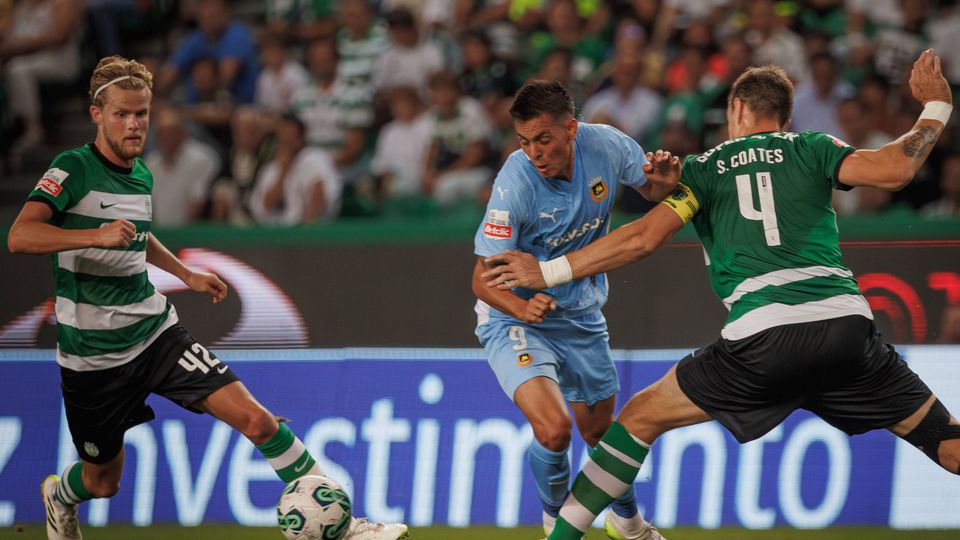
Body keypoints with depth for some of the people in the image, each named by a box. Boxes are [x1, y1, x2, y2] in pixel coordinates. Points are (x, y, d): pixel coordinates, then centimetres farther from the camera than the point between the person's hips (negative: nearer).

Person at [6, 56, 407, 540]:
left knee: (254, 418, -13)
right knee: (103, 481, 11)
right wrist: (97, 235, -40)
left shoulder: (141, 174, 9)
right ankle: (59, 498, 48)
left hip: (154, 331, 5)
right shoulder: (73, 169, -14)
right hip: (93, 351, -5)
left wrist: (187, 274, 26)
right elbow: (19, 236, -29)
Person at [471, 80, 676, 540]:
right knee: (553, 428, -25)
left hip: (580, 314, 5)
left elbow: (653, 190, 5)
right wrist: (522, 307, -47)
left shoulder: (605, 145, -16)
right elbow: (482, 278, -26)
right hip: (513, 315, -5)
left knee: (600, 431, 17)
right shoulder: (515, 183, -29)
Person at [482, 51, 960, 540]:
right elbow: (893, 170, 1)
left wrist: (548, 272, 10)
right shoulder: (809, 149, 16)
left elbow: (644, 237, 5)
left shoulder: (704, 168, 16)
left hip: (762, 336, -1)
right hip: (845, 323, 1)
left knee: (643, 415, 14)